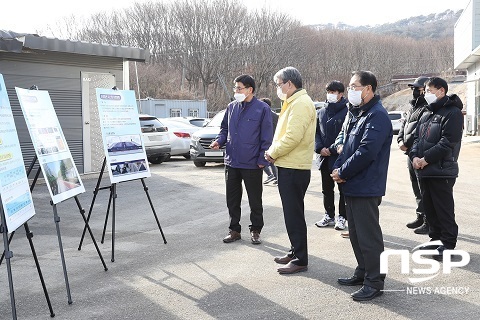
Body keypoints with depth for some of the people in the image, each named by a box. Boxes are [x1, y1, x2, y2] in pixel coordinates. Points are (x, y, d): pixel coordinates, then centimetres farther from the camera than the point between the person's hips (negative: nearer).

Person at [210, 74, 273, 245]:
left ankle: (255, 231, 23)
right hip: (232, 162, 5)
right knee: (232, 199, 12)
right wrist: (219, 141, -2)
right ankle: (234, 230, 25)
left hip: (252, 165, -5)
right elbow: (224, 128, 18)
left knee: (255, 200, 9)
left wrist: (262, 160, -12)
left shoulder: (262, 109, -8)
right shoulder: (232, 107, 7)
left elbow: (266, 138, -8)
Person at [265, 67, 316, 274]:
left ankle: (300, 260, 4)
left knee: (294, 214, -4)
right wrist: (274, 152, 5)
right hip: (288, 166, 10)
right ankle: (295, 252, 28)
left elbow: (292, 137, -25)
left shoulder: (301, 104, -16)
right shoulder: (293, 103, 17)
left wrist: (273, 152, -12)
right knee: (292, 212, 17)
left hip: (294, 169, -10)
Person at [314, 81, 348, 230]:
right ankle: (329, 215, 27)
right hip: (325, 157, 6)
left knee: (343, 189, 6)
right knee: (327, 189, 15)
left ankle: (342, 217, 16)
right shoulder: (321, 112, 10)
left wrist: (332, 149, -16)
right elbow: (316, 132, 12)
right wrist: (320, 148, -4)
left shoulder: (347, 111, -10)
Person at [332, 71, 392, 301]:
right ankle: (363, 272, 31)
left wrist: (342, 172, -14)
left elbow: (366, 152, -24)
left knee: (368, 235, -3)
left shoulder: (377, 116, -16)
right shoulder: (357, 113, 15)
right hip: (352, 186, 10)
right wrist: (338, 167, 1)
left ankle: (374, 282, 8)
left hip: (366, 187, -10)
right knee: (355, 233, 18)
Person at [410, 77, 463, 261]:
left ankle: (448, 244, 6)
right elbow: (417, 138, 16)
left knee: (444, 209, -2)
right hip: (423, 170, 8)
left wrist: (426, 158, -18)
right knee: (429, 207, 14)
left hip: (442, 171, -8)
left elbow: (448, 142, -18)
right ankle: (436, 238, 26)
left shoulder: (452, 113, -9)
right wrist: (414, 156, -3)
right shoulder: (427, 115, 18)